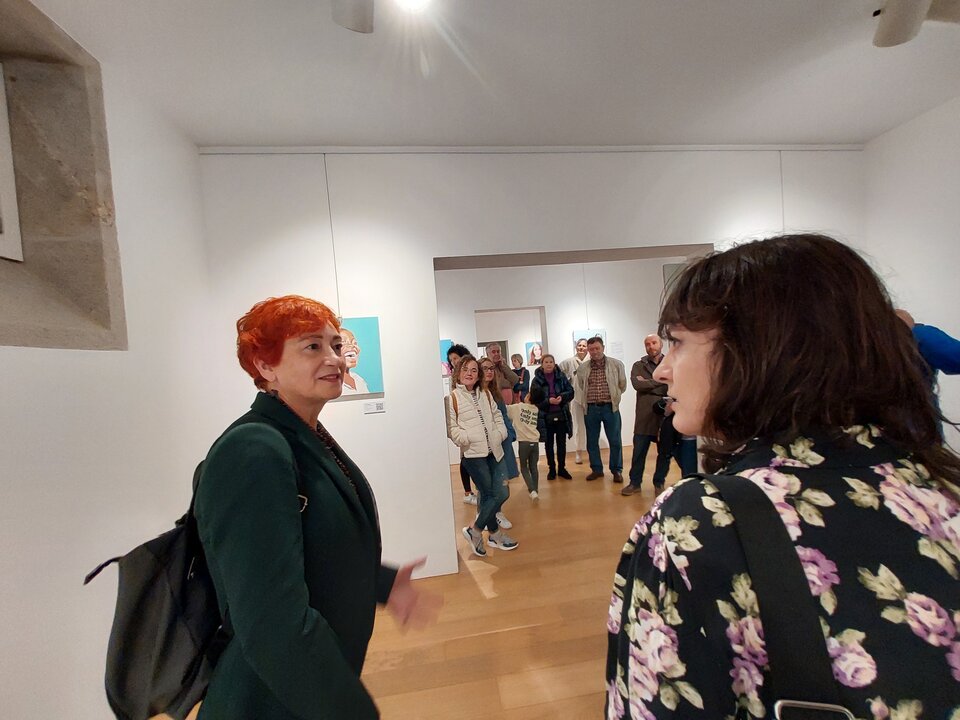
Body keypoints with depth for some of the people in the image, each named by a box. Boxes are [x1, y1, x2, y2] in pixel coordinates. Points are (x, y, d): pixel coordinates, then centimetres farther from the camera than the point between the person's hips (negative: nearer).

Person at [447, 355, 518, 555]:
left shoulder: (486, 394, 13)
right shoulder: (452, 398, -6)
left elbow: (497, 417, 16)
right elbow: (452, 428, -10)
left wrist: (500, 434, 1)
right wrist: (469, 438, -21)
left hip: (493, 451, 6)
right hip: (473, 453, -6)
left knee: (501, 493, 6)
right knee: (493, 494, -3)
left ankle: (475, 530, 26)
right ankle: (495, 534, 22)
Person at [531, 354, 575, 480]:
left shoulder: (561, 376, -1)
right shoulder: (537, 380, -6)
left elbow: (571, 392, 0)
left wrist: (562, 397, -20)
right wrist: (548, 400, -22)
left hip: (562, 415, 2)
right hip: (546, 416, -1)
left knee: (561, 443, 11)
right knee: (549, 444, 10)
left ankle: (562, 468, 25)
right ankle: (551, 469, 23)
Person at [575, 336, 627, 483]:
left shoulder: (616, 364, -2)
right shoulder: (582, 369, 3)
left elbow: (622, 385, 7)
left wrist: (612, 397, 11)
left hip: (610, 407, -2)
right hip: (591, 409, 2)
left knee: (615, 441, 5)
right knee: (592, 442, 10)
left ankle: (616, 470, 22)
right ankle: (597, 469, 25)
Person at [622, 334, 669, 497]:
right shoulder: (638, 365, 5)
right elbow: (637, 384, -13)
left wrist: (647, 384, -12)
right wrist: (661, 381, -11)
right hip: (644, 416, 0)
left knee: (665, 452, 12)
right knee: (638, 452, 6)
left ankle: (659, 483, 29)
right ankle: (634, 483, 20)